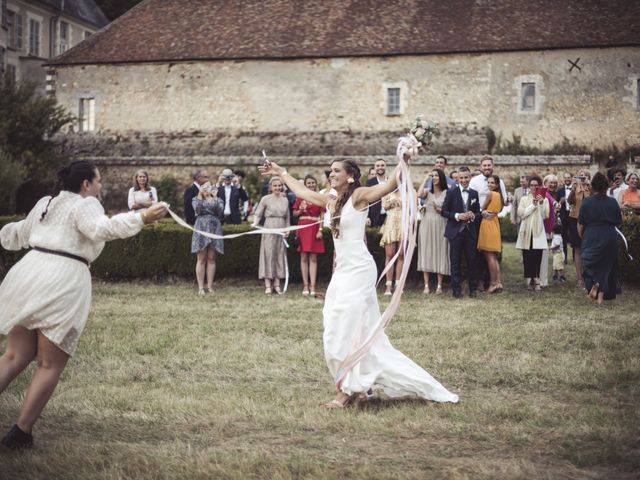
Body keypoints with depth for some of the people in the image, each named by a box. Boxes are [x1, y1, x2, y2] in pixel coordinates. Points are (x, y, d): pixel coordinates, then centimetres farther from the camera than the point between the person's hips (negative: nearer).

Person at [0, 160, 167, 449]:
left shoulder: (44, 203, 22)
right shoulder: (85, 204, 0)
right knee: (51, 365, 5)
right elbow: (101, 229, -22)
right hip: (63, 283, -7)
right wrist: (142, 218, -27)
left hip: (29, 276, 7)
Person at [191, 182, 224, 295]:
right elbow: (197, 209, -8)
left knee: (211, 259, 1)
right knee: (201, 259, -4)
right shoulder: (196, 199, 13)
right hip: (201, 228, -1)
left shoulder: (218, 200, 15)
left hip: (214, 229, 1)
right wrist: (200, 195, -3)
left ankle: (210, 286, 4)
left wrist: (214, 198, -5)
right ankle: (201, 287, -3)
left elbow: (220, 211, -4)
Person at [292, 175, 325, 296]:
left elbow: (322, 216, 2)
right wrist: (301, 210, -8)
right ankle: (305, 285, 3)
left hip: (315, 228, -1)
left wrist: (320, 230, -7)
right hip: (303, 227, 1)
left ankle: (312, 286, -2)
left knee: (313, 258, -1)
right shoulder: (301, 197, 7)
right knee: (304, 258, 0)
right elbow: (294, 213, 13)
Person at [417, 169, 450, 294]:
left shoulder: (447, 193, 2)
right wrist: (425, 179, -8)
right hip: (427, 225, 1)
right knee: (426, 253, -1)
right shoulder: (428, 191, 6)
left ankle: (439, 285, 4)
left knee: (440, 253, 0)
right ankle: (426, 285, 2)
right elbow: (419, 194, -16)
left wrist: (441, 210, -10)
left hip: (440, 226, -1)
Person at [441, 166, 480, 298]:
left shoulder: (474, 194, 9)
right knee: (455, 261, 2)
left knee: (472, 261, 4)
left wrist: (473, 216, -9)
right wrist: (457, 216, -16)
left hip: (470, 232, 2)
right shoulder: (451, 192, -1)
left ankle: (473, 289, 13)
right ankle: (456, 289, 8)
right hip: (455, 232, -2)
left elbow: (478, 213, 13)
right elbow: (443, 211, -3)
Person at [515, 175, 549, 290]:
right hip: (526, 231, 1)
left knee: (537, 257, -5)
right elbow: (521, 213, -3)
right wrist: (533, 205, -8)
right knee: (527, 257, -4)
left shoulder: (544, 200, 9)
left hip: (538, 232, -1)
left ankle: (536, 279, -2)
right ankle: (531, 279, 0)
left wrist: (541, 203, -14)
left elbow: (546, 215, -3)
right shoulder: (524, 199, 11)